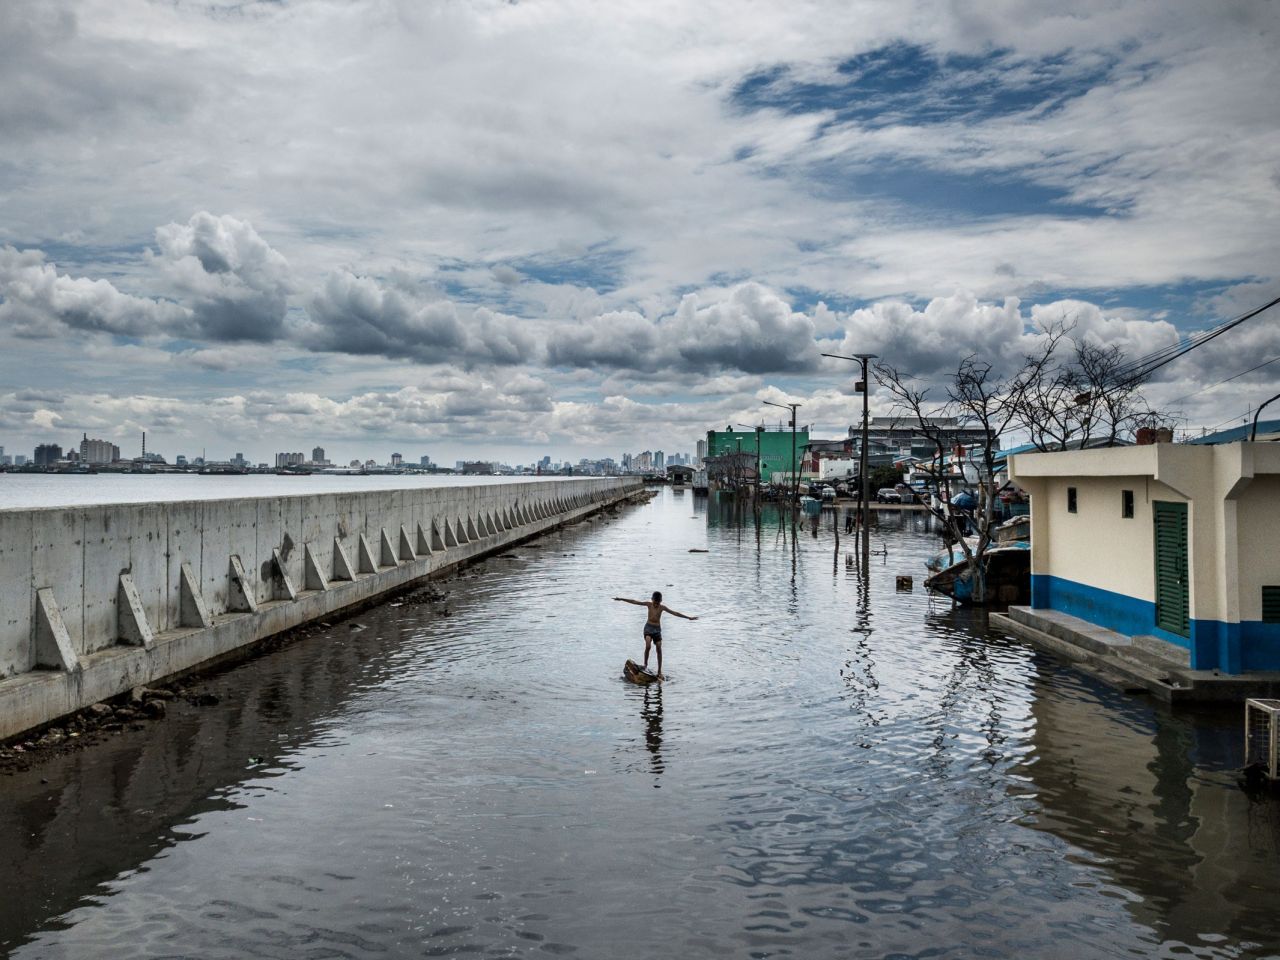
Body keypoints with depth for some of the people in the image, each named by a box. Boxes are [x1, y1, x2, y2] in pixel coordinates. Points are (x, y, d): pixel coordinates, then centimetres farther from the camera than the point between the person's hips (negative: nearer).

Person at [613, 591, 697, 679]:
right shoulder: (649, 604, -1)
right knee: (648, 646, -24)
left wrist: (689, 617, -3)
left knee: (659, 649, -3)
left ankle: (659, 671, 4)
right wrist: (621, 599, -4)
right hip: (648, 627, -1)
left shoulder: (662, 607, 0)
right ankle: (645, 664, -7)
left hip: (657, 629, 1)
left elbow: (675, 613, 0)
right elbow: (634, 602, -2)